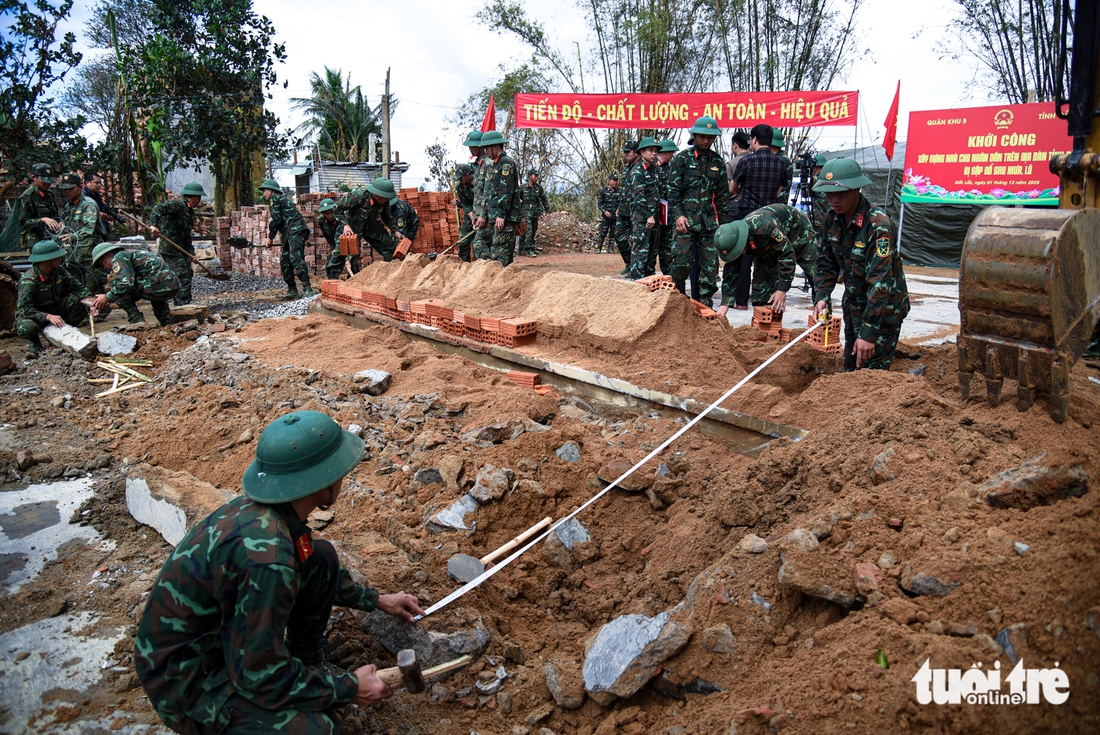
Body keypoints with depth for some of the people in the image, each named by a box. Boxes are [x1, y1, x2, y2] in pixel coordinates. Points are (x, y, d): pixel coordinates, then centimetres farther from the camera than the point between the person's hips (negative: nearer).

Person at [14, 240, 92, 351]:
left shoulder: (58, 271, -8)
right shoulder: (28, 280, -26)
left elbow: (78, 286, -3)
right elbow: (24, 308, -31)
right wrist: (48, 317, -44)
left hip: (55, 311, 5)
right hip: (37, 315, -5)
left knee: (77, 300, -20)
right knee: (26, 328, -39)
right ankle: (34, 340, 0)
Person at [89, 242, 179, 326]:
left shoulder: (118, 257, 3)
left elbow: (125, 283, -14)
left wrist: (107, 297, 1)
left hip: (158, 286, -10)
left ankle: (136, 320, -2)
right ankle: (166, 320, 28)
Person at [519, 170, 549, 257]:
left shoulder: (539, 188, 7)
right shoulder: (522, 188, -3)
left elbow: (544, 200, 15)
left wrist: (547, 211, 11)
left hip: (535, 213, 5)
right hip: (526, 213, -5)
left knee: (534, 231, 8)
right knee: (528, 230, -15)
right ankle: (528, 249, -15)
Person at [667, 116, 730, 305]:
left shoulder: (718, 162, 14)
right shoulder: (682, 158, 3)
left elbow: (723, 195, 16)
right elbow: (673, 190, -1)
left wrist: (723, 223, 12)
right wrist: (678, 215, -13)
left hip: (710, 221, 3)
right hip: (687, 219, -3)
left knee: (710, 264, 0)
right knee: (683, 261, -9)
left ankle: (705, 301, 8)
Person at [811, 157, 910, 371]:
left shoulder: (878, 225, -26)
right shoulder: (832, 218, -4)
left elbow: (880, 281, -31)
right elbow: (827, 262, 8)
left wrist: (869, 332, -35)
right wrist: (821, 296, -10)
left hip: (883, 310, -7)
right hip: (853, 305, 7)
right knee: (850, 371, 17)